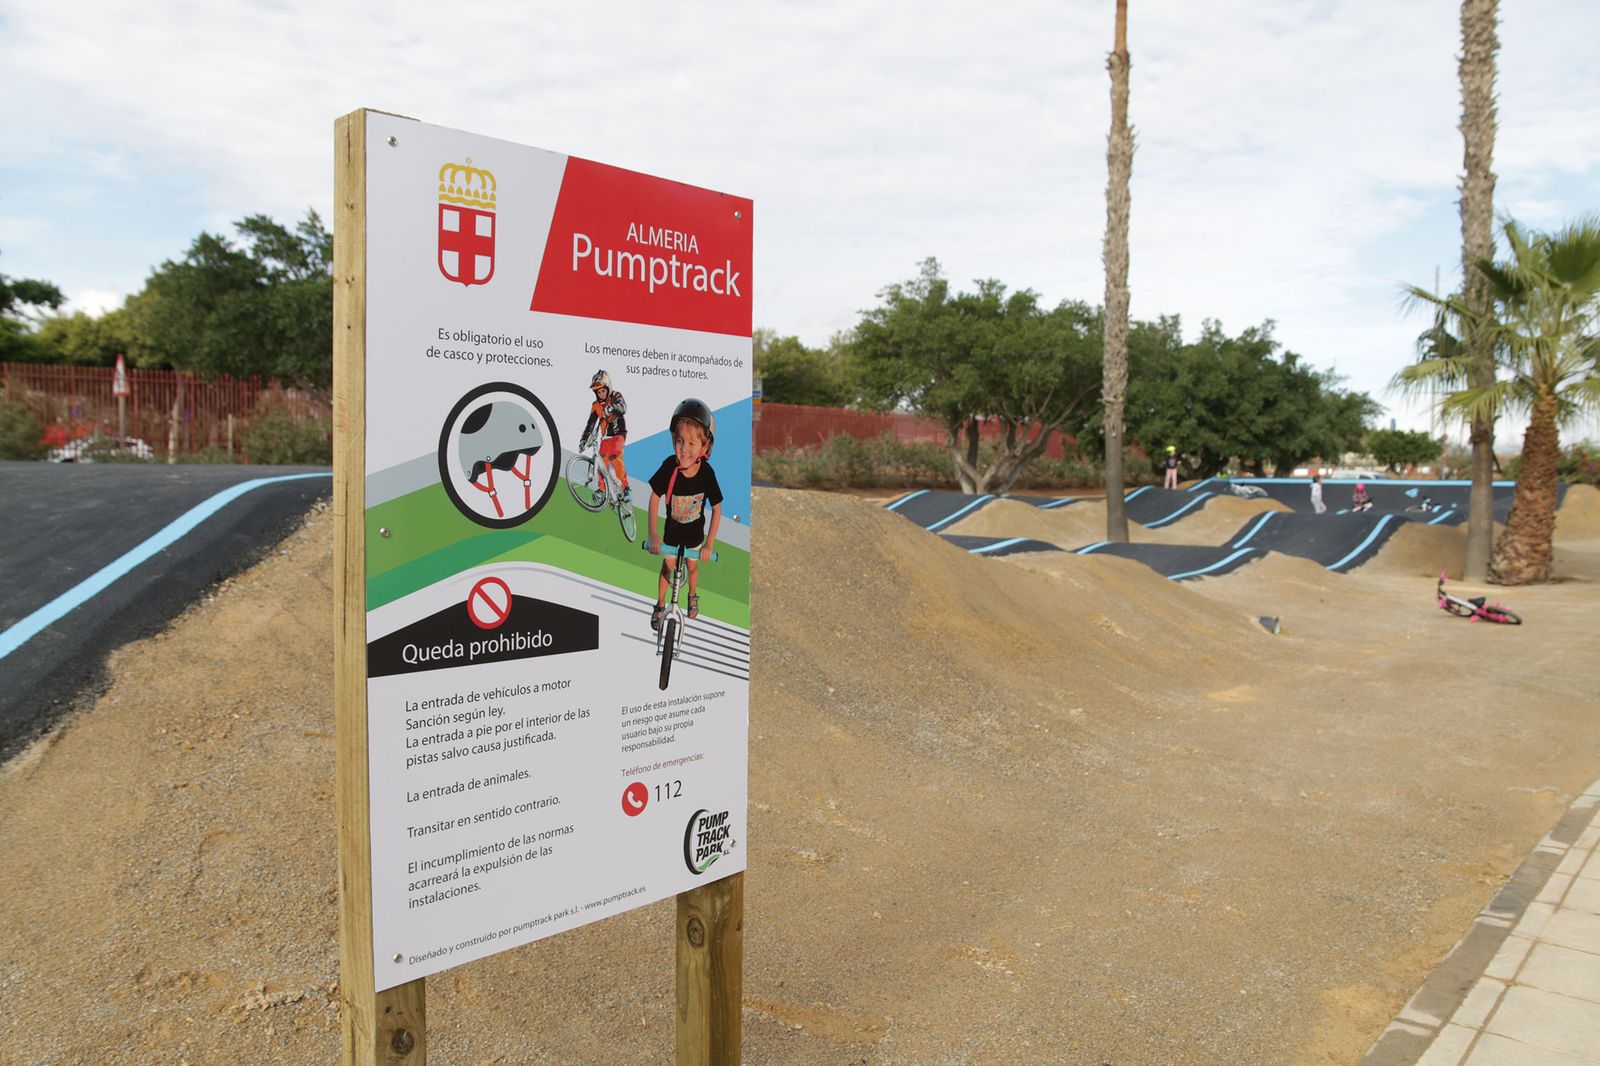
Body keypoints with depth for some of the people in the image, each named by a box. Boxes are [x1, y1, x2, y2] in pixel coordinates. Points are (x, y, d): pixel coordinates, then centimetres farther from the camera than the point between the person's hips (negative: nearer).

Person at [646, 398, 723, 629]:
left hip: (695, 531, 0)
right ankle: (660, 605, 39)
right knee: (667, 565, 17)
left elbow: (717, 509, -19)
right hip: (672, 529, 0)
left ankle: (693, 596, 51)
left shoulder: (706, 472, -30)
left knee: (692, 565, 22)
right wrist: (652, 534, -22)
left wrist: (710, 544, -20)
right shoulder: (669, 466, -31)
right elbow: (654, 497, -18)